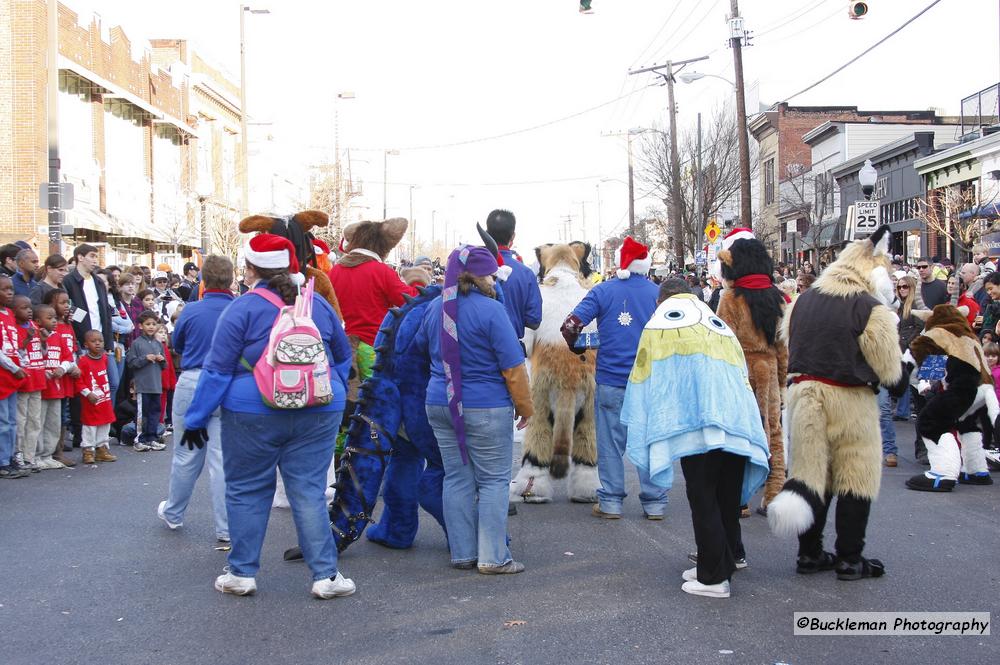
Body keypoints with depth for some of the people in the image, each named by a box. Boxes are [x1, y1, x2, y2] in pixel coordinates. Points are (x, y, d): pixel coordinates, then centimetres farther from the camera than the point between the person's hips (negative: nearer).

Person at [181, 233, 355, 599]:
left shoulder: (243, 308, -7)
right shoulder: (318, 304, 6)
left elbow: (218, 369, -6)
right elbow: (343, 356, 19)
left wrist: (196, 418, 0)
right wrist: (333, 393, 33)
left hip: (253, 414, -3)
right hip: (318, 414, 3)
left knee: (246, 490, 11)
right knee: (309, 491, 7)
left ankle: (242, 572, 17)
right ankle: (325, 574, 5)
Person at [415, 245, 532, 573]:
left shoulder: (435, 308, 6)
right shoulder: (490, 309, -14)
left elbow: (419, 346, 23)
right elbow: (513, 366, -13)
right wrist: (524, 406, -3)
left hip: (440, 405, 6)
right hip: (485, 408, -6)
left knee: (457, 479, 11)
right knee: (493, 480, 3)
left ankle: (462, 554, 16)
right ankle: (493, 557, 3)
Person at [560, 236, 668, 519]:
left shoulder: (603, 291, -3)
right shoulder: (658, 293, 0)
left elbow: (570, 326, -10)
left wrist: (576, 347, 9)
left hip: (610, 381, 0)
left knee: (610, 443, 8)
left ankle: (610, 502, 12)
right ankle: (654, 503, 13)